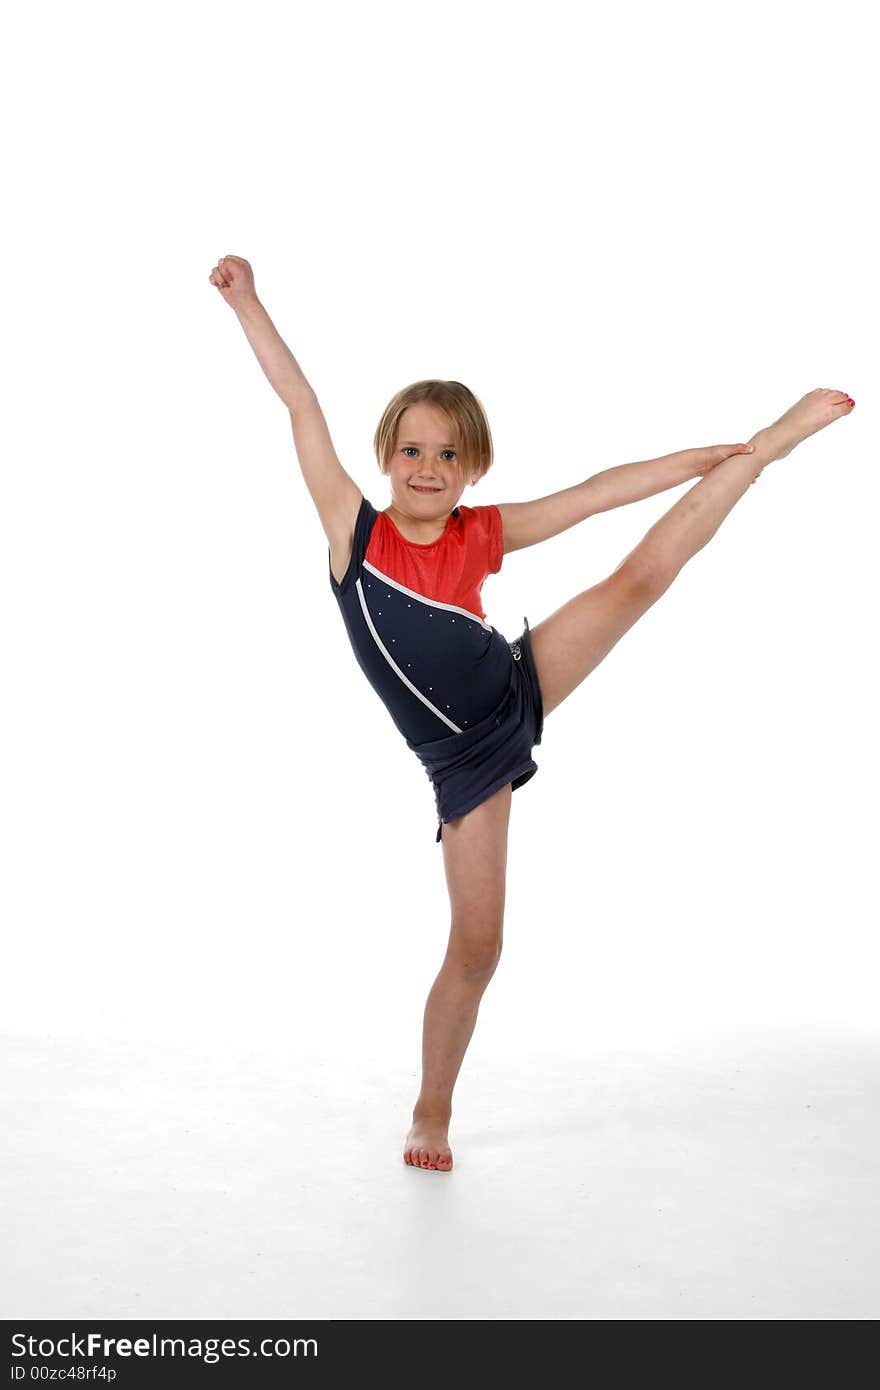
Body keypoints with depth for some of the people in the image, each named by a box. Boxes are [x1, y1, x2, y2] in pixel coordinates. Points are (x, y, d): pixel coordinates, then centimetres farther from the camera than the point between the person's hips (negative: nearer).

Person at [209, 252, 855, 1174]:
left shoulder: (482, 534, -3)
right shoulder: (353, 527, -9)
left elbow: (600, 491, 0)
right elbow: (301, 406, -10)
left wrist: (724, 452, 4)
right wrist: (246, 300, -8)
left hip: (520, 690, 3)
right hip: (463, 761, -2)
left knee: (647, 571, -7)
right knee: (475, 945, -1)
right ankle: (431, 1115, 18)